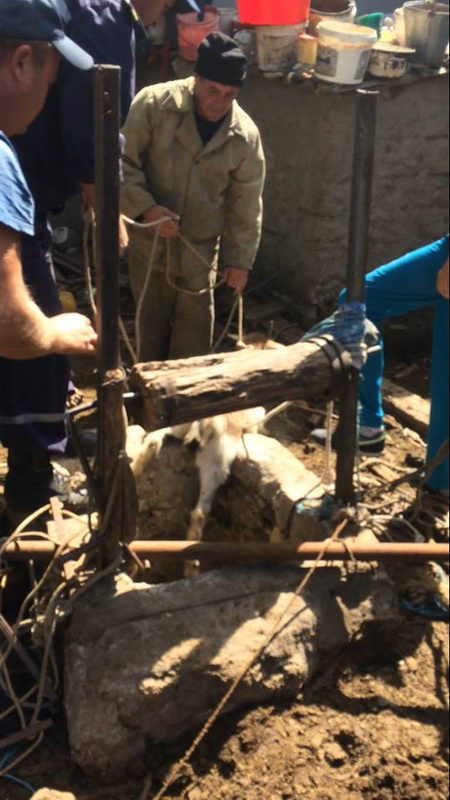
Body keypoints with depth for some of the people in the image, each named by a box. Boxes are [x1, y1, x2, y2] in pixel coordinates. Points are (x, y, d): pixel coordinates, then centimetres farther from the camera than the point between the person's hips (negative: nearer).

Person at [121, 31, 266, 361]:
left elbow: (246, 204, -2)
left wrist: (239, 258, 0)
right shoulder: (154, 104, -17)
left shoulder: (245, 135, -10)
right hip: (148, 238, -1)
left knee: (194, 327, 7)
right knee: (151, 318, 11)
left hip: (200, 245, 1)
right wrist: (145, 207, -24)